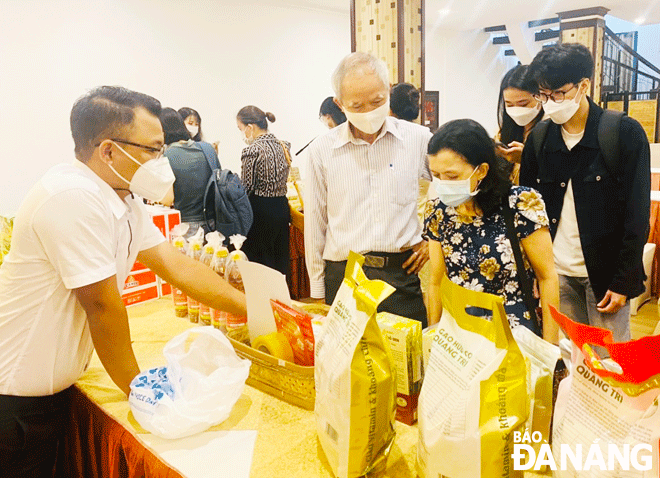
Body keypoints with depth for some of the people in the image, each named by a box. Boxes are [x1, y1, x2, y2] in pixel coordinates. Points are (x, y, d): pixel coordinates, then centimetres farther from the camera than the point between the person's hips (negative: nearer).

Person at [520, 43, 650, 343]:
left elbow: (637, 218, -8)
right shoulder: (539, 137, 2)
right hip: (556, 272, 3)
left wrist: (624, 282, -10)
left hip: (606, 273, -3)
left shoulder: (626, 134, -8)